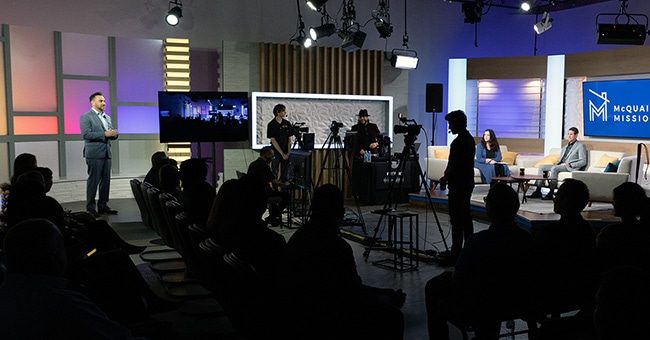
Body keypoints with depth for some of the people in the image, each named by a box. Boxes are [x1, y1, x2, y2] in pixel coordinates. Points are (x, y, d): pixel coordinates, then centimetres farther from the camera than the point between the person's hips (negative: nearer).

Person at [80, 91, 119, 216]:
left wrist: (114, 134, -4)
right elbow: (86, 134, -16)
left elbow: (111, 135, 20)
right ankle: (90, 207, 2)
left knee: (106, 180, 7)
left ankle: (103, 205, 14)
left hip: (106, 153, 7)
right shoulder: (86, 117, -4)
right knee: (93, 180, -4)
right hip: (94, 154, -7)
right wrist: (104, 134, -21)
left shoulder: (107, 117, 19)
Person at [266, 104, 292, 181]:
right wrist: (282, 154, -13)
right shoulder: (271, 125, -8)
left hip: (286, 153, 3)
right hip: (276, 153, -3)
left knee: (284, 175, 7)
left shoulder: (287, 124, 4)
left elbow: (289, 139, 6)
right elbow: (273, 141, -10)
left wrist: (288, 153, -5)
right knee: (274, 174, 1)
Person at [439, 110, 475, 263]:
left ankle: (456, 254, -6)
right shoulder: (470, 139, 13)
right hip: (468, 183, 10)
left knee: (456, 219, -7)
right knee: (465, 216, 16)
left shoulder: (458, 142, -18)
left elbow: (452, 166, -18)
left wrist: (445, 178, 0)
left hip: (458, 185, -10)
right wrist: (447, 176, 16)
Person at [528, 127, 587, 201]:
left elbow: (583, 162, -6)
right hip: (560, 165, 8)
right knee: (541, 167, -10)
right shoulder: (565, 147, 27)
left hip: (570, 168, -8)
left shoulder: (580, 146, 4)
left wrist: (570, 165, -18)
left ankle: (551, 194, -36)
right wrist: (556, 163, 3)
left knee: (554, 168, -35)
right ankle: (538, 191, -15)